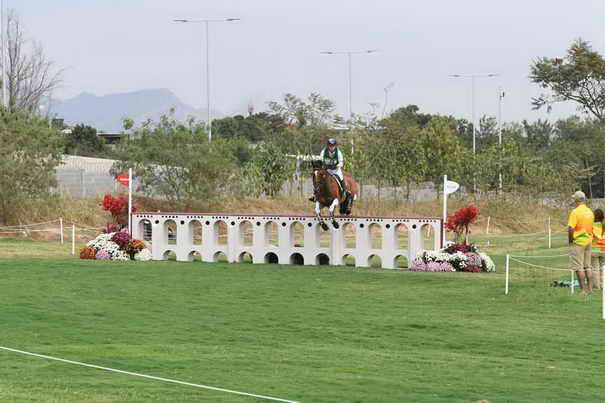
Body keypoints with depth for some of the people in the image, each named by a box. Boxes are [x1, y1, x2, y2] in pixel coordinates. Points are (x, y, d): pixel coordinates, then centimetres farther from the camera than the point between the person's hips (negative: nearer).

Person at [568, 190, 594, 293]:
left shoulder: (575, 212, -15)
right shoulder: (590, 212, 8)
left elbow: (571, 228, -21)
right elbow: (591, 228, 14)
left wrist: (570, 240, -8)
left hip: (578, 242, -7)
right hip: (588, 241, 7)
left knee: (579, 268, -3)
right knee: (587, 267, 13)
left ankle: (584, 290, -6)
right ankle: (590, 289, 13)